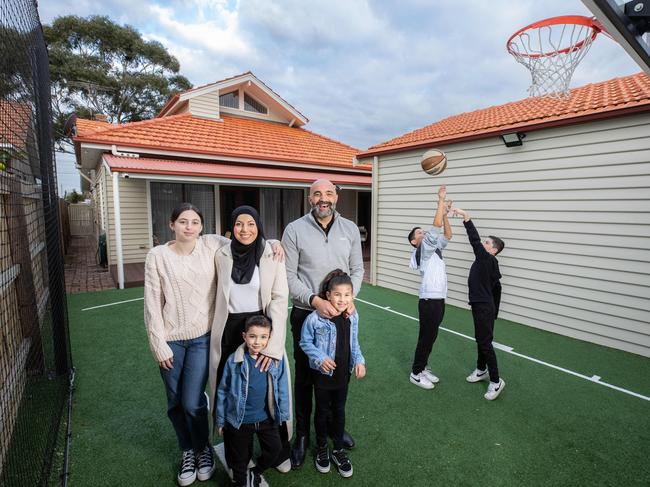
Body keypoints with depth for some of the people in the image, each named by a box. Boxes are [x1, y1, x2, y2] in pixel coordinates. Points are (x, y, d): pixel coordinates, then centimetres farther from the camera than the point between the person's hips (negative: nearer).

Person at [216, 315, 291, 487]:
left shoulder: (277, 360, -14)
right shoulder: (234, 361, -17)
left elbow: (282, 389, -3)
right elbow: (223, 392, -6)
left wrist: (283, 414, 3)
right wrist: (221, 420, 2)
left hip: (267, 419, 2)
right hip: (239, 420, -1)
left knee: (275, 449, 15)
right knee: (241, 457, 18)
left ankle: (255, 472, 45)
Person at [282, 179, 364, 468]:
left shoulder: (350, 229, 1)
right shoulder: (294, 230, -9)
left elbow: (357, 269, 6)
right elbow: (288, 275, -10)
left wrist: (349, 297, -11)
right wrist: (315, 301, -21)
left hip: (340, 314, 3)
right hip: (306, 314, -3)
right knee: (304, 376, 12)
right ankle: (302, 434, 33)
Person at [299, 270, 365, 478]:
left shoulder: (353, 317, -9)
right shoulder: (315, 318, -25)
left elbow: (354, 343, 6)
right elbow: (305, 342, -11)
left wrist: (359, 361, -7)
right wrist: (320, 358, -22)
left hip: (343, 373, 4)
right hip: (323, 373, -4)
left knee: (339, 410, 20)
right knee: (322, 410, 17)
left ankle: (338, 449, 41)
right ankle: (321, 448, 41)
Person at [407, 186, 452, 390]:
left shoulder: (434, 249, 16)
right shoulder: (423, 249, -10)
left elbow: (447, 235, 17)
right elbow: (436, 225, -18)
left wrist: (445, 213, 8)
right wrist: (441, 199, -12)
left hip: (438, 300, 9)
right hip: (429, 301, -9)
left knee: (431, 337, 16)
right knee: (425, 338, 1)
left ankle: (423, 368, 29)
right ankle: (416, 373, 14)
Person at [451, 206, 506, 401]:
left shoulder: (487, 259, -17)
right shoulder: (491, 264, 11)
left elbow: (475, 240, -28)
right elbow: (497, 288, 17)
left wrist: (465, 215, -30)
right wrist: (494, 311, 23)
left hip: (484, 308, -10)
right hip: (482, 306, 10)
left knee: (485, 343, -4)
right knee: (481, 340, 20)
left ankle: (496, 381, 6)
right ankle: (481, 370, 36)